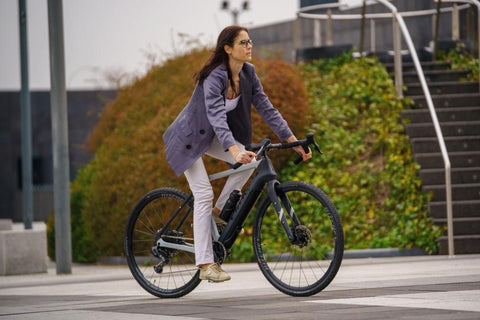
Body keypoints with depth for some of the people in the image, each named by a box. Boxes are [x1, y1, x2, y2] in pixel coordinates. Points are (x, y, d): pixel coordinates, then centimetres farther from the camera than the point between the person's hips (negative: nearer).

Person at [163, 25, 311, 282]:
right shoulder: (214, 77, -30)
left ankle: (218, 211, 1)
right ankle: (205, 265, -14)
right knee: (204, 194, -15)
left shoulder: (247, 73, -8)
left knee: (249, 162, -18)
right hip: (190, 136, -7)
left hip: (211, 136, 7)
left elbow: (266, 108, -6)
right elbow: (217, 117, -43)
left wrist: (293, 141, -13)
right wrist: (234, 150, -57)